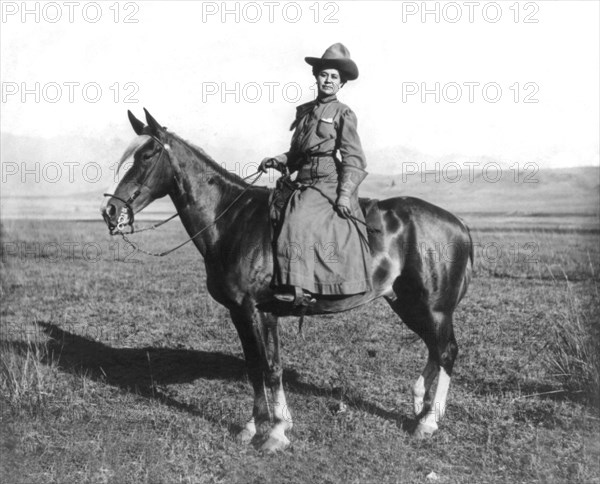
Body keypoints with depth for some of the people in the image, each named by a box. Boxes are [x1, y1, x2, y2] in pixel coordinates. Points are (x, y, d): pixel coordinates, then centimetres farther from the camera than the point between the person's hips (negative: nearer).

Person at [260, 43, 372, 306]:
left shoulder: (343, 114, -1)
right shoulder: (304, 111, 18)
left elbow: (353, 159, -6)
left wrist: (345, 194, -16)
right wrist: (278, 161, 8)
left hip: (330, 183, -7)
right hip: (304, 184, 8)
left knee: (298, 222, -26)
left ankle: (299, 288, -28)